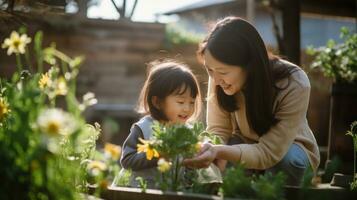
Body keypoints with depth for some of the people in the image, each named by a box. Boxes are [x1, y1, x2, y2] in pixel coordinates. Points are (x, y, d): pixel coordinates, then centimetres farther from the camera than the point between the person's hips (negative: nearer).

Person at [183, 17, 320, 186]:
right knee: (214, 164, -29)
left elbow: (269, 153, -34)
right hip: (246, 145, 2)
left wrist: (220, 151, -49)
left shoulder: (294, 85, -32)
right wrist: (214, 153, -39)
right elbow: (218, 130, -16)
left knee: (287, 158, -34)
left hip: (289, 148, -1)